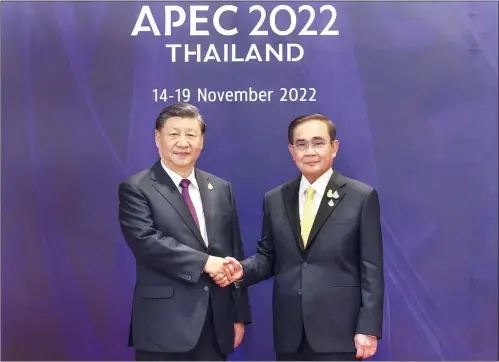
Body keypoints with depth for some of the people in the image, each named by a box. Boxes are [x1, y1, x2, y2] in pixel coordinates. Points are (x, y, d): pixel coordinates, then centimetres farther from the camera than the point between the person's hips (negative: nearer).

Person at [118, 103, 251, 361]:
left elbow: (234, 253, 12)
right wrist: (204, 262, -22)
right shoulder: (136, 188, -3)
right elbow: (146, 240, -18)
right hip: (164, 325, -5)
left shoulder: (221, 189, 12)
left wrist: (239, 314, 10)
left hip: (216, 323, 5)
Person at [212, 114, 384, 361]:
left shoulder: (362, 197, -2)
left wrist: (368, 328, -9)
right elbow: (268, 257, 12)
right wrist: (242, 270, -9)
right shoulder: (275, 199, 9)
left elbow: (371, 269, -4)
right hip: (289, 333, 4)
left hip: (338, 330, -4)